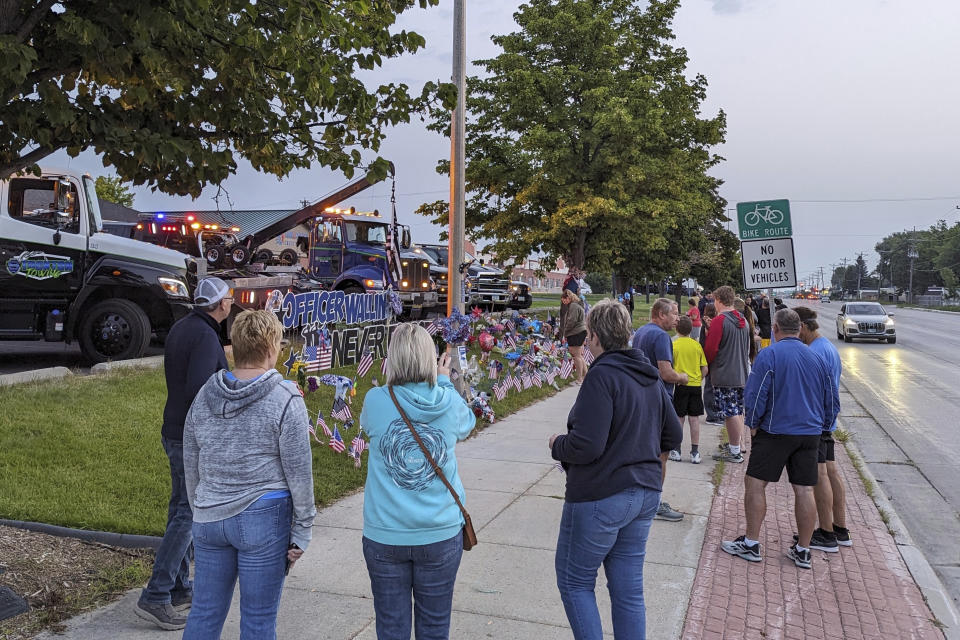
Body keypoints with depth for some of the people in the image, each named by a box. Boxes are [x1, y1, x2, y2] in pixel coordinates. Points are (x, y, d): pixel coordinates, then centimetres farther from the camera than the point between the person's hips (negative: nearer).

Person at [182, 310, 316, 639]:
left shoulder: (204, 396, 4)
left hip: (209, 520, 5)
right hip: (263, 519, -5)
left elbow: (191, 466, 12)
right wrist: (302, 531, -2)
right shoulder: (287, 401, -12)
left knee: (204, 612, 17)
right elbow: (299, 473, -10)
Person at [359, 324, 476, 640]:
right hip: (440, 534, 0)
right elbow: (467, 423, 15)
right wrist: (444, 381, 24)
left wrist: (394, 383, 19)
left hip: (385, 535, 0)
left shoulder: (376, 401, -12)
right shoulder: (449, 403, -9)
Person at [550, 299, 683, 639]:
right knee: (628, 589, 16)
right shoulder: (650, 376, 7)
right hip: (645, 493, 8)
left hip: (600, 497, -8)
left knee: (574, 581, 10)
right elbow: (673, 436, 13)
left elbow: (586, 446, -25)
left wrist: (557, 444, -7)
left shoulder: (602, 375, -19)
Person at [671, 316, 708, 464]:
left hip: (679, 385, -2)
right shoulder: (697, 345, 1)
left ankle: (676, 450, 11)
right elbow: (705, 369, 3)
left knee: (678, 418, 6)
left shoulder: (673, 345, -8)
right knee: (694, 419, 7)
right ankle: (695, 452, 10)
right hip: (695, 385, 2)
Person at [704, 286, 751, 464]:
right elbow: (747, 347, 18)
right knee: (738, 411, 15)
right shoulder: (742, 320, 10)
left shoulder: (720, 320, -15)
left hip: (724, 375, -8)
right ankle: (735, 446, 25)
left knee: (730, 413, -3)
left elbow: (711, 349, -16)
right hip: (741, 373, 9)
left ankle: (735, 452, 2)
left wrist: (706, 363, 1)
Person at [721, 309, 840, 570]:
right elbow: (832, 399, 14)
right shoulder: (816, 357, 8)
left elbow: (755, 394, -13)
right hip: (810, 434, 6)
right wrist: (822, 426, 22)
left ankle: (751, 544, 6)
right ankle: (803, 551, 16)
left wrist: (753, 424, 0)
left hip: (776, 431, -5)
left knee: (755, 483, 3)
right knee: (805, 490, 8)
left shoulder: (769, 354, -10)